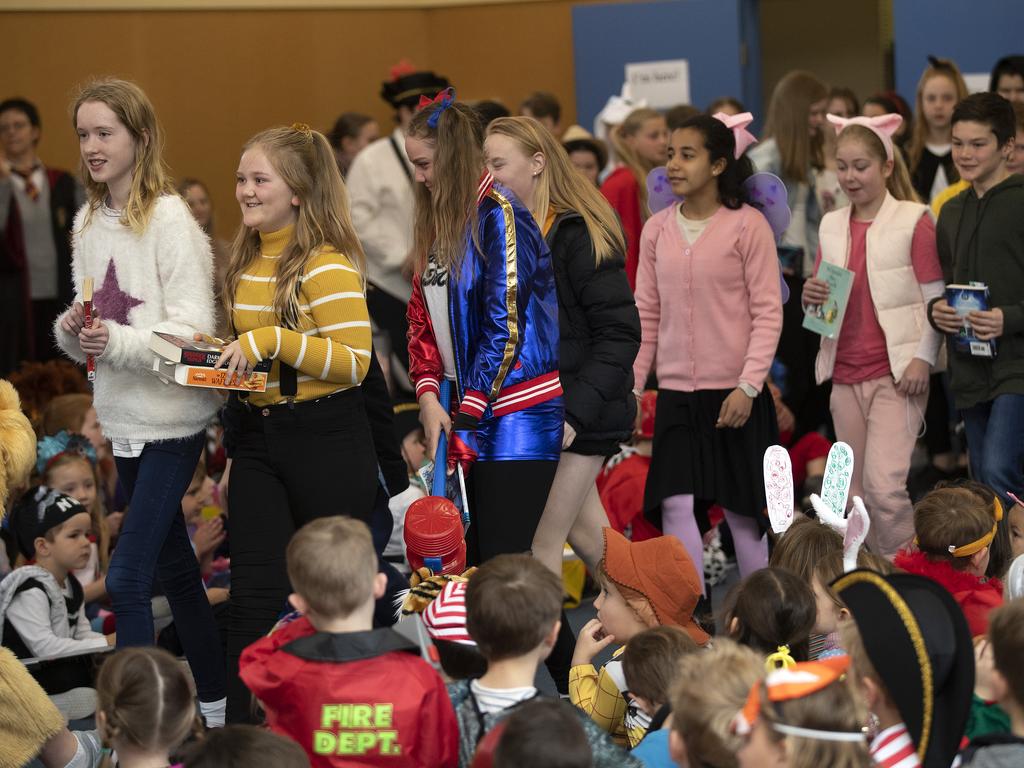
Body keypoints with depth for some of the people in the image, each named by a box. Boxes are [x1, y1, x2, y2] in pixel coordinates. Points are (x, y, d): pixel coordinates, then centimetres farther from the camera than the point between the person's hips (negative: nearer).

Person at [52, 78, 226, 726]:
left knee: (128, 576, -13)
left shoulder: (170, 219, -13)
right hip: (124, 418, 8)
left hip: (173, 419, -8)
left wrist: (119, 340, -29)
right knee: (174, 565, 17)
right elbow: (86, 332, 13)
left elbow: (194, 329, -17)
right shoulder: (88, 223, 9)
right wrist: (73, 330, -9)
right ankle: (215, 703, 31)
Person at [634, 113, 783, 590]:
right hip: (676, 394, 3)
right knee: (675, 506, -7)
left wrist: (747, 386, -15)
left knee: (742, 508, 4)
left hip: (735, 395, -3)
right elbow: (646, 316, 11)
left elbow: (768, 313, -7)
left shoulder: (747, 225, -6)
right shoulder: (657, 230, 7)